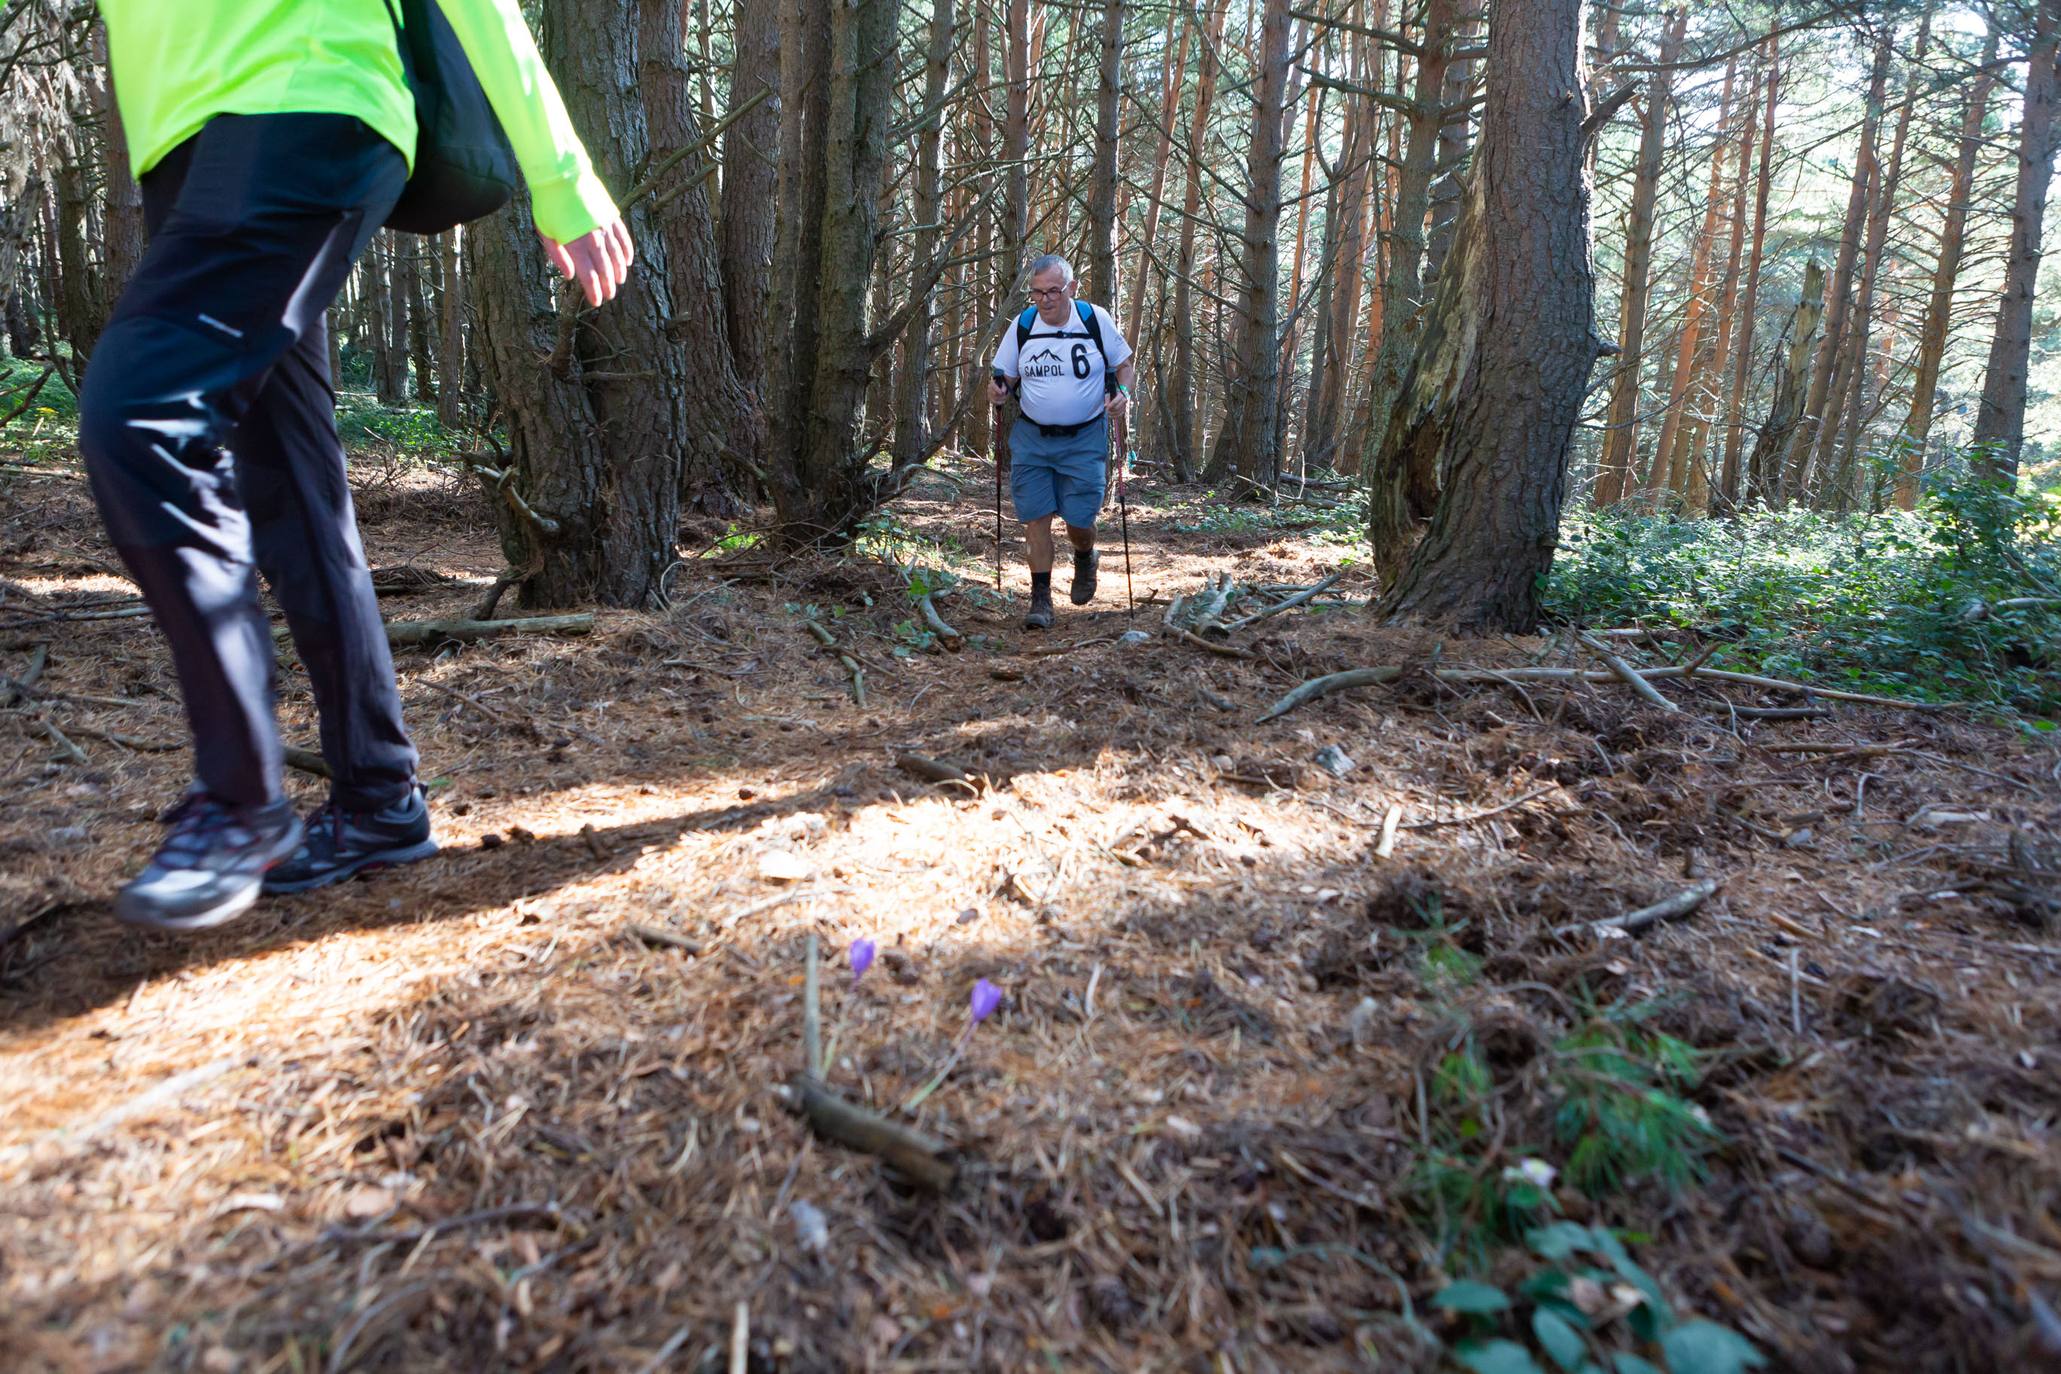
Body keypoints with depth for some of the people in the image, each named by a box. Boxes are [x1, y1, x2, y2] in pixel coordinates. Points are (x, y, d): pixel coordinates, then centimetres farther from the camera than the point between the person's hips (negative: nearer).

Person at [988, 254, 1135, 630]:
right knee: (1035, 517, -3)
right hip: (1031, 438, 2)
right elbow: (1006, 374, 9)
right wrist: (999, 389, -14)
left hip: (1085, 439, -2)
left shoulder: (1096, 320, -5)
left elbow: (1124, 363, 7)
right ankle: (1040, 599, 6)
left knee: (1079, 519, -3)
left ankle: (1085, 560, 34)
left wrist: (1122, 393, -13)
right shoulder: (1022, 324, 0)